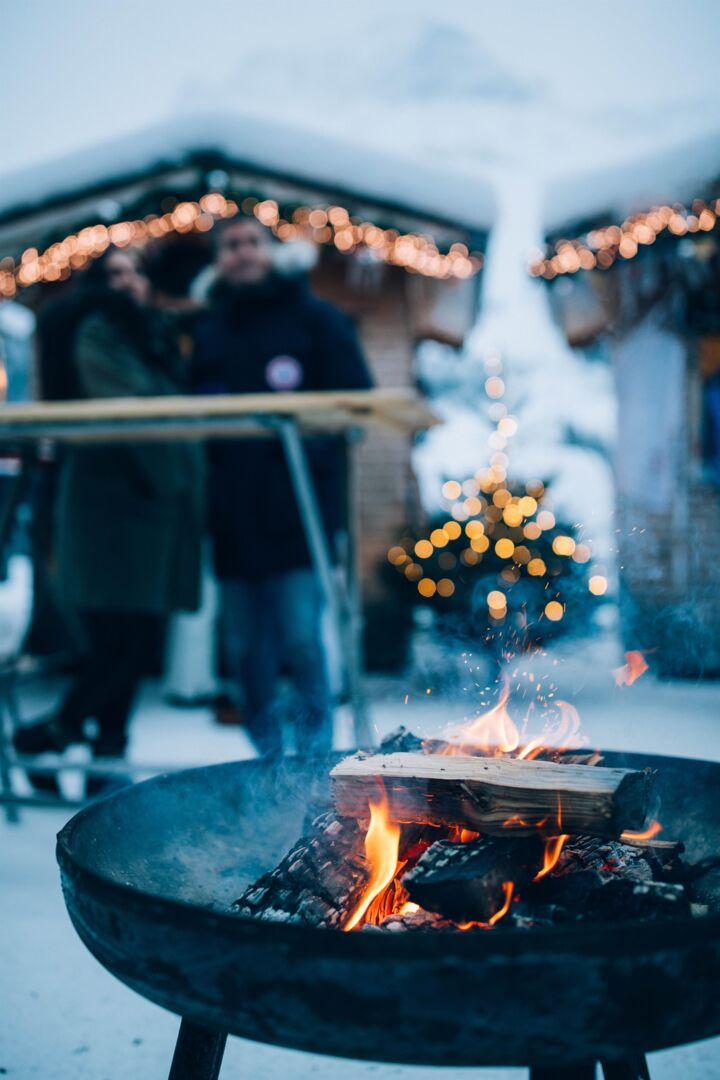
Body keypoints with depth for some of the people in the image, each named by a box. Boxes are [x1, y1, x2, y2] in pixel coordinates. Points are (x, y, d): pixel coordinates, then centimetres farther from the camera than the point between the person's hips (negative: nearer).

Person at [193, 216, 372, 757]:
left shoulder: (315, 318, 6)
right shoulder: (206, 331, 17)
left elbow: (355, 402, -1)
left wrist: (308, 437, -16)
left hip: (298, 514, -4)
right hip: (232, 516, 4)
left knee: (301, 641, -8)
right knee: (245, 648, 9)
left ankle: (314, 759, 10)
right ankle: (269, 759, 25)